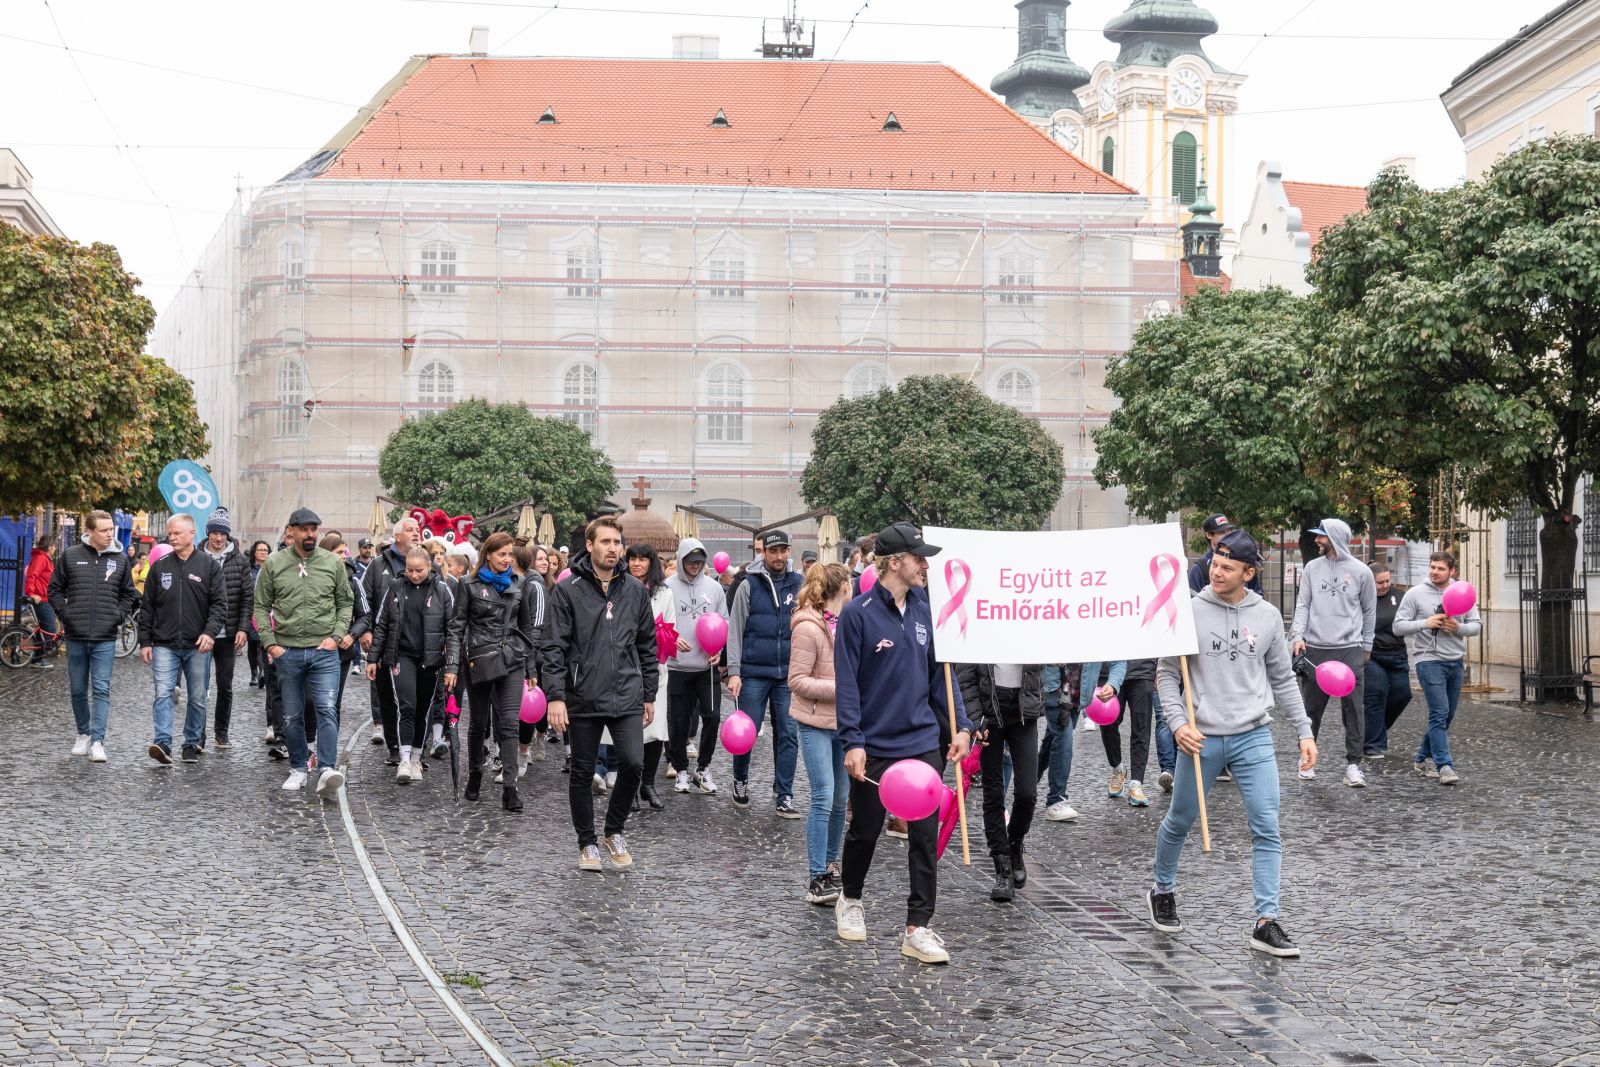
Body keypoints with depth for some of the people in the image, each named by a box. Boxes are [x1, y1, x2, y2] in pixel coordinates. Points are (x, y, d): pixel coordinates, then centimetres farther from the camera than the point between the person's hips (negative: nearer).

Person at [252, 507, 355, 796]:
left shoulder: (333, 563, 2)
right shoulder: (274, 564, 1)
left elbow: (346, 602, 9)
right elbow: (261, 607, 5)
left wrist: (337, 636, -4)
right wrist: (270, 643, -4)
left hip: (324, 651, -1)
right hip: (287, 652, 1)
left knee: (327, 710, -14)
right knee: (292, 716, 10)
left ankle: (327, 771, -20)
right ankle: (298, 769, 23)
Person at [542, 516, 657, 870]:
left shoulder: (635, 589, 7)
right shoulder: (568, 590, -3)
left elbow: (647, 645, 14)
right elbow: (553, 647, -5)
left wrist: (649, 695, 13)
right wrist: (555, 696, -12)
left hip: (627, 697, 2)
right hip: (584, 698, -2)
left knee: (632, 763, -10)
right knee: (583, 773, 7)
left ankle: (615, 830, 13)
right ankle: (588, 843, 23)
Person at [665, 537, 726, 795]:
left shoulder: (714, 587, 5)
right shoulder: (668, 587, -3)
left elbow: (724, 623, 11)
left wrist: (719, 649, -4)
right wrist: (673, 639, -17)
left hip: (707, 666, 2)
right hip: (677, 666, -2)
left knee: (712, 716, -5)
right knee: (678, 721, 5)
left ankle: (703, 769, 11)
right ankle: (681, 770, 20)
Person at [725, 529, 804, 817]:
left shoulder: (798, 585, 6)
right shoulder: (749, 585, -1)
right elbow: (735, 630, -1)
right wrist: (734, 671, -8)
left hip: (788, 674, 2)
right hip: (753, 673, -2)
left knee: (788, 735, 1)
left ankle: (783, 797, 7)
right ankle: (740, 781, 27)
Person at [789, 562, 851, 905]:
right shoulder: (808, 628, -14)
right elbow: (797, 681, -15)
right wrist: (840, 689, -21)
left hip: (846, 722, 7)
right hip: (816, 724, -7)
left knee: (841, 799, 12)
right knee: (823, 797, -10)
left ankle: (830, 864, 27)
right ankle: (816, 877, -4)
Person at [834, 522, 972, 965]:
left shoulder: (923, 610, 5)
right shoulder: (858, 614, -11)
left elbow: (938, 673, 11)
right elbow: (846, 683, -12)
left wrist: (960, 726, 6)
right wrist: (852, 741, -17)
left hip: (923, 743, 4)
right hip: (875, 747, -4)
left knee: (925, 837, 2)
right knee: (865, 831, 12)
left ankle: (917, 928, 7)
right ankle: (849, 900, 38)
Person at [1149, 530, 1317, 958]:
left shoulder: (1267, 616, 3)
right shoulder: (1190, 612, -4)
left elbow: (1282, 679, 11)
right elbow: (1166, 674, -1)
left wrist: (1304, 731, 7)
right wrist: (1178, 722, -14)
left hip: (1254, 737, 1)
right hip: (1202, 739, -1)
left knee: (1267, 830, -6)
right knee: (1179, 822, 13)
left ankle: (1266, 922, -1)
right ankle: (1162, 891, 37)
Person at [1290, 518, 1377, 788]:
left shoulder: (1361, 571, 2)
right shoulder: (1312, 568, 8)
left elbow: (1369, 611, 11)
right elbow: (1302, 605, 7)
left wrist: (1366, 645, 12)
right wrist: (1298, 636, -6)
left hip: (1349, 650, -2)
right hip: (1314, 649, 2)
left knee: (1353, 708, -3)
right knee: (1311, 707, 7)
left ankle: (1353, 764, 2)